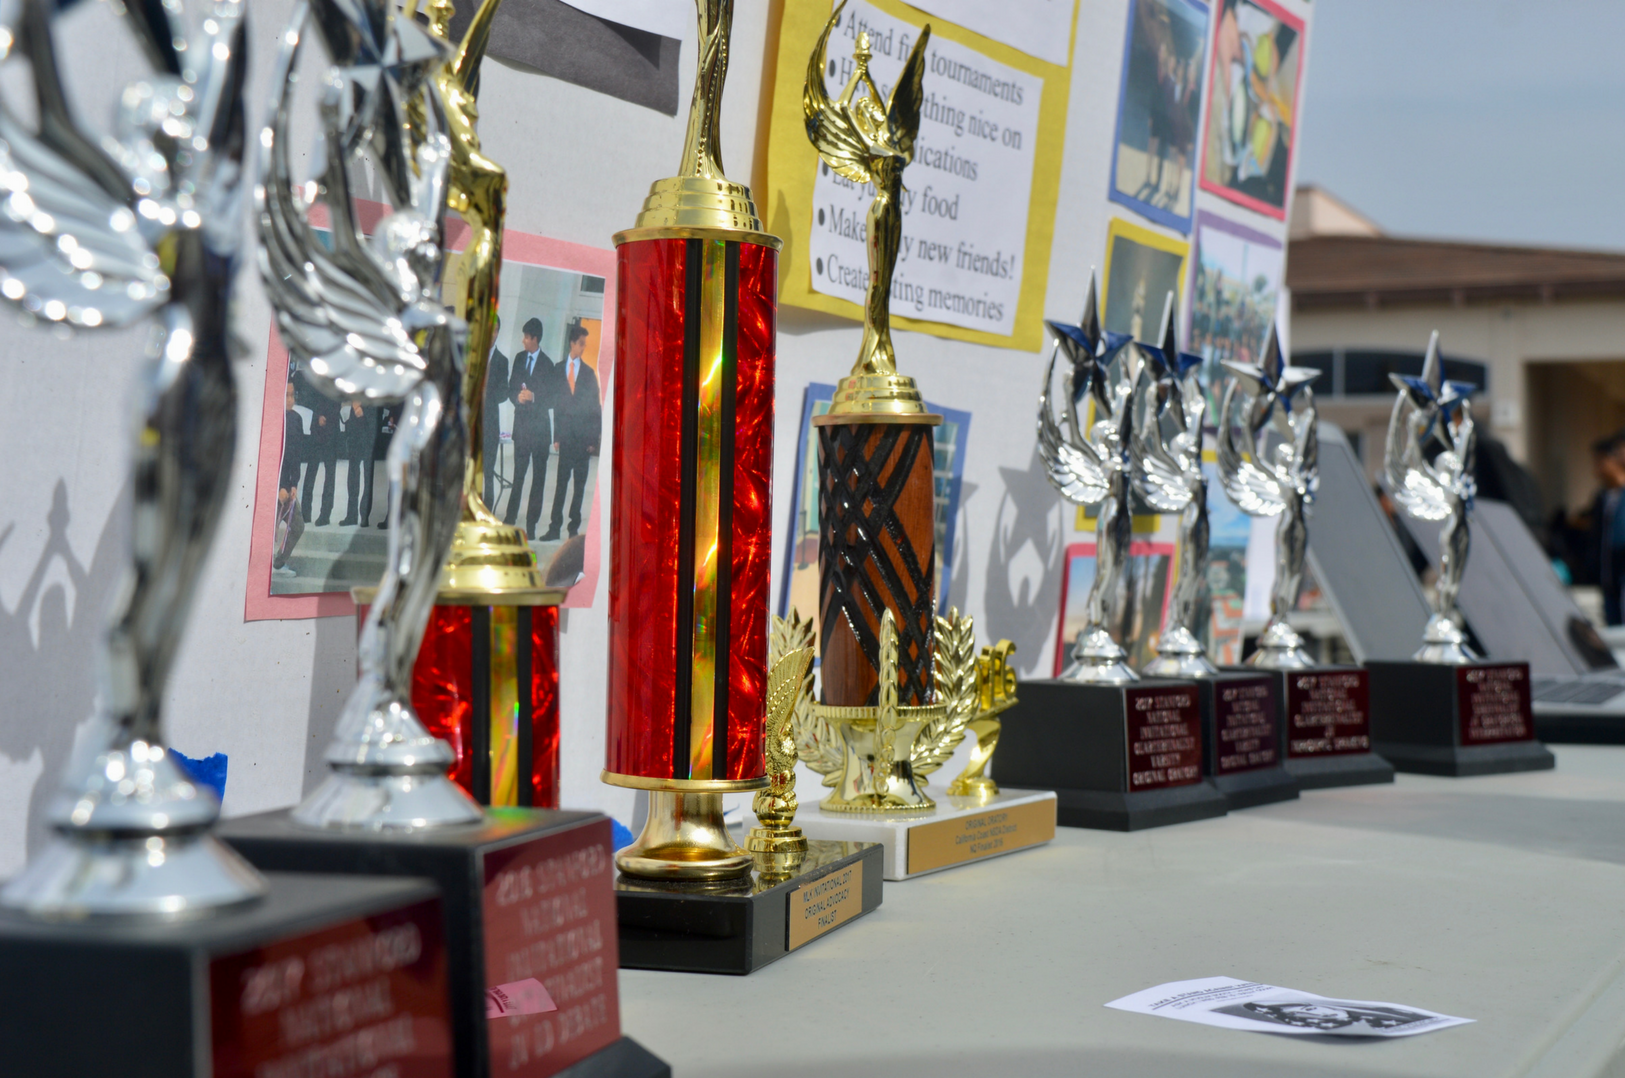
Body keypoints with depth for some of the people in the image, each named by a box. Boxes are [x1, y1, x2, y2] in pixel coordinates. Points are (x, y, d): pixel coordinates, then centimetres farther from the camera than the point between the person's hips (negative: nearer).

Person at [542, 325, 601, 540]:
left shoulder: (589, 373, 6)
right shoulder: (559, 369, 9)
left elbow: (595, 407, 5)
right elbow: (556, 403, 8)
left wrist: (594, 439, -2)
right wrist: (556, 435, 1)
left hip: (583, 436, 0)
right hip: (566, 435, 0)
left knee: (580, 483, 2)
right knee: (561, 481, -2)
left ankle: (574, 526, 6)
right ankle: (555, 527, -1)